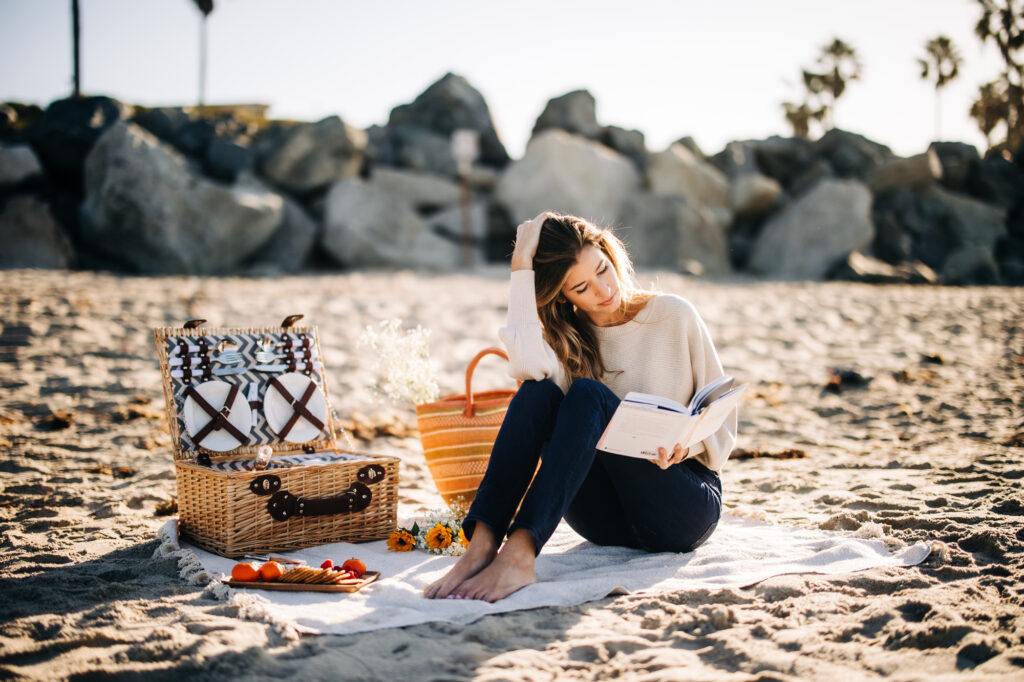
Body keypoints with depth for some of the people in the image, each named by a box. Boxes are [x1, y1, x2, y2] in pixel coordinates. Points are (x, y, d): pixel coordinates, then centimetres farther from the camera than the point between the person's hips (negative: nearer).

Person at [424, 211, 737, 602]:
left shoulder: (673, 315, 0)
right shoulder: (566, 337, 6)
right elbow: (528, 364, -20)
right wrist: (521, 268, -13)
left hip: (686, 506, -3)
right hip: (608, 519, 3)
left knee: (589, 394, -29)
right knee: (537, 392, -23)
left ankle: (520, 553, -46)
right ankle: (482, 545, -38)